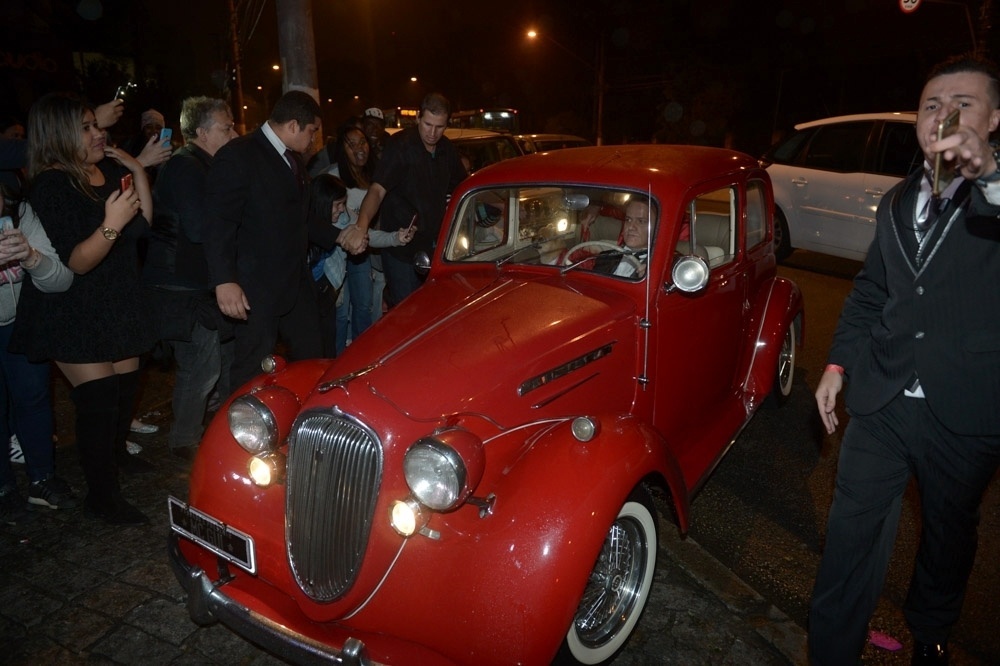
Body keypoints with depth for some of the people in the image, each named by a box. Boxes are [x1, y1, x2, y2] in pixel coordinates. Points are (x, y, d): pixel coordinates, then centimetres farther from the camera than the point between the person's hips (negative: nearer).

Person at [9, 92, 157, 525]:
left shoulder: (110, 170, 2)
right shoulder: (51, 186, -18)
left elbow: (143, 224, 7)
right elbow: (76, 263, -23)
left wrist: (137, 170, -4)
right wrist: (110, 225, -39)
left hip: (118, 302, 7)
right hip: (73, 315, -7)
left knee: (126, 384, 16)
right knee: (98, 397, -8)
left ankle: (115, 453, 41)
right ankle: (101, 494, 7)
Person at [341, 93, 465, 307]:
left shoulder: (447, 149, 4)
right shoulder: (399, 146, -14)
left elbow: (461, 184, 22)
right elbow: (377, 190, -26)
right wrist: (362, 227, -42)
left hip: (435, 247, 6)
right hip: (401, 248, -6)